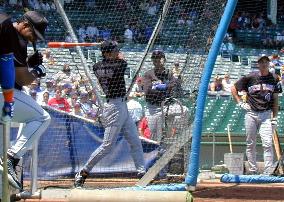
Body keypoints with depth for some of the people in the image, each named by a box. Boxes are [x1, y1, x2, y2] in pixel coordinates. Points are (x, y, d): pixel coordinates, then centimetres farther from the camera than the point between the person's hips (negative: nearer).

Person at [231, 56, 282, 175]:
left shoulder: (273, 80, 6)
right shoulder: (250, 78, 0)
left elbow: (275, 99, 10)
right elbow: (233, 88, 10)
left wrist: (274, 117, 5)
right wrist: (240, 103, 1)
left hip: (266, 114, 0)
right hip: (251, 114, 0)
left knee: (267, 143, -12)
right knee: (250, 144, 6)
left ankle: (268, 172, -13)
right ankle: (252, 171, 15)